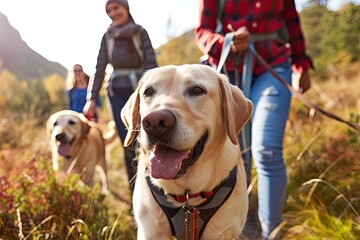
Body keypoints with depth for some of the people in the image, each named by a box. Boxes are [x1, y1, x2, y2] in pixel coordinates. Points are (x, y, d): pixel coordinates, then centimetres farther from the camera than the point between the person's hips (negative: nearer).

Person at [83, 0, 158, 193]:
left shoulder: (140, 32, 4)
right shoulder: (107, 37, 10)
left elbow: (151, 64, -4)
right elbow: (100, 69, 9)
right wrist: (92, 98, 2)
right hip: (117, 93, 2)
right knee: (128, 144, -3)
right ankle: (135, 189, 7)